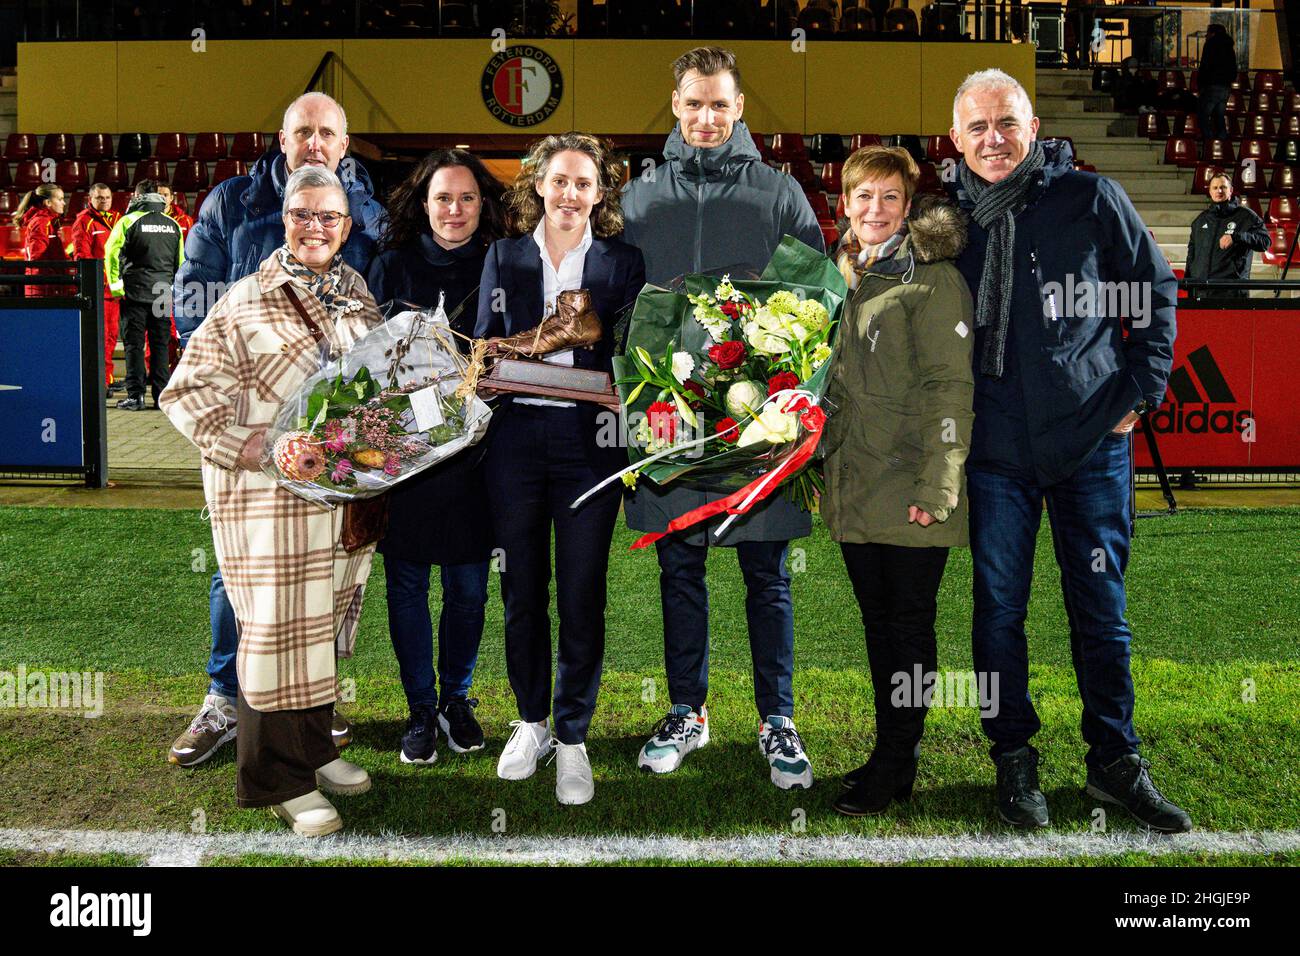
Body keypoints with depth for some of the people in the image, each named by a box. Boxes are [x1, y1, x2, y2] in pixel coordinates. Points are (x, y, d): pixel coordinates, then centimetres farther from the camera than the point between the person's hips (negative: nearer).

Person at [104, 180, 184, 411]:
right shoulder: (173, 224, 9)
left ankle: (135, 396, -2)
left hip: (135, 291, -3)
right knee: (160, 345, 8)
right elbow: (180, 260, 13)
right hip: (163, 293, 3)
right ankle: (162, 396, 7)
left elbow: (112, 252, -9)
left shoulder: (128, 221, -3)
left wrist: (115, 283, -4)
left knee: (134, 344, 1)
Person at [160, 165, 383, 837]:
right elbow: (188, 390, -8)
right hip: (272, 494, -6)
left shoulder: (356, 291, 11)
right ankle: (281, 779, 12)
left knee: (326, 618, 16)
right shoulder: (248, 300, -6)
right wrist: (247, 444, -20)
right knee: (280, 623, -2)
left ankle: (314, 749, 32)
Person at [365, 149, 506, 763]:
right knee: (407, 584, 6)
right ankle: (421, 709, 21)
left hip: (473, 448, 1)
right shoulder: (392, 267, 4)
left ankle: (456, 700, 27)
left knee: (468, 587, 7)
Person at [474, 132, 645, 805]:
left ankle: (572, 738, 15)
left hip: (588, 440, -2)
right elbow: (483, 347, 10)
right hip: (516, 437, 2)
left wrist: (582, 374, -15)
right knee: (522, 590, 9)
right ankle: (531, 722, 27)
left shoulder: (622, 263, 7)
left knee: (582, 593, 1)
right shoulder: (504, 257, 12)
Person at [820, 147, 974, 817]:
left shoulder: (932, 279, -8)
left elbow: (950, 388, -14)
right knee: (877, 620, 14)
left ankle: (894, 767, 14)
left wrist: (936, 487, -20)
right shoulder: (843, 276, 14)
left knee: (909, 624, 3)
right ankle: (892, 753, 27)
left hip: (909, 490, -7)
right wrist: (821, 467, 15)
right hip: (855, 486, 7)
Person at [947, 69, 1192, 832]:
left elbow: (1157, 293, 6)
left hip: (1092, 442, -1)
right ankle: (1015, 758, 23)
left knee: (1101, 609, 7)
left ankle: (1117, 762, 23)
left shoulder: (1092, 198, -1)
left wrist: (1139, 394, 0)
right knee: (1000, 608, 7)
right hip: (996, 452, 1)